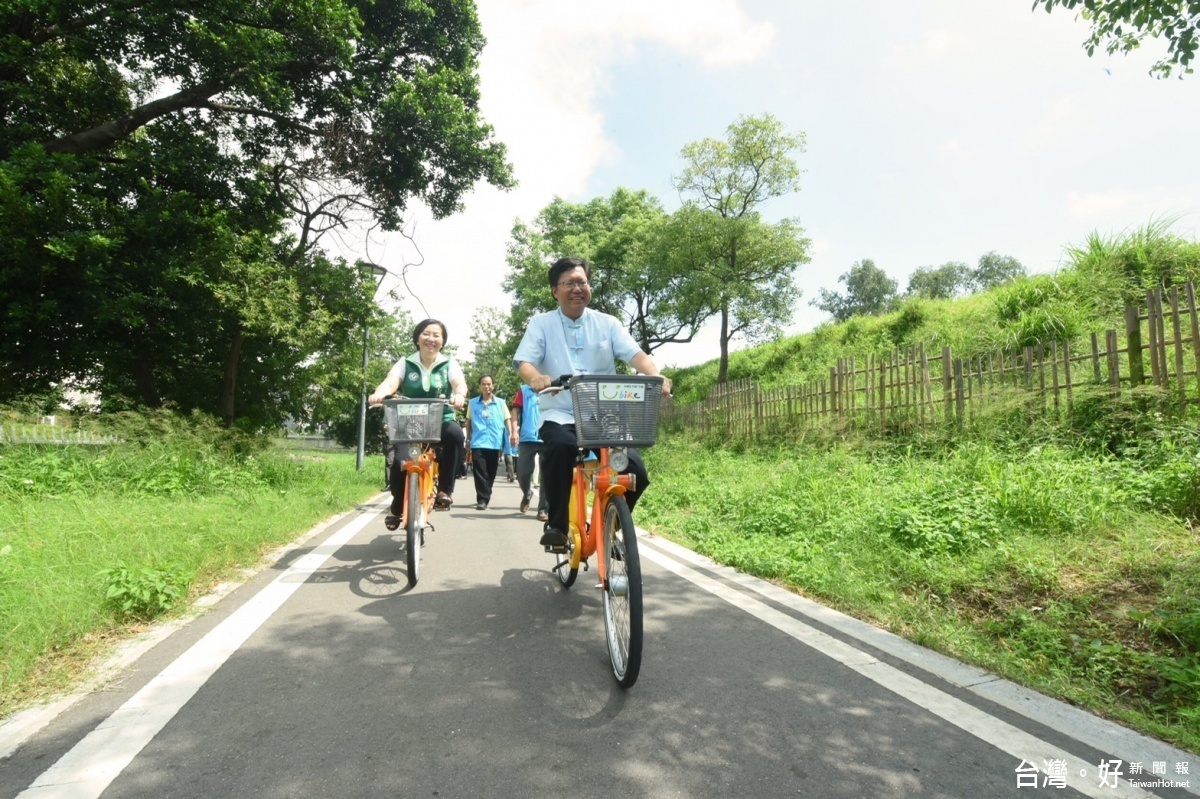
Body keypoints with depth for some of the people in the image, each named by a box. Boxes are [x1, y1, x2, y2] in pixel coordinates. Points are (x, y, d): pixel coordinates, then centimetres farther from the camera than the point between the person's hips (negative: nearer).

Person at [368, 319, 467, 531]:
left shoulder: (449, 364, 5)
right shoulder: (405, 363, 5)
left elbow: (459, 383, -15)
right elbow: (391, 381, -14)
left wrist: (459, 395, -41)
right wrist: (379, 393, -38)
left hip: (441, 421, 0)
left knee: (455, 433, -35)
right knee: (399, 462, -19)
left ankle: (445, 489, -19)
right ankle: (397, 508, 12)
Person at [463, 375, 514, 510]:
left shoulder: (500, 403, 7)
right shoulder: (473, 402, 7)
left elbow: (507, 420, 8)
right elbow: (469, 421, 14)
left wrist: (510, 435, -4)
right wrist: (468, 438, 12)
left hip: (495, 443, 1)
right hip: (478, 442, -1)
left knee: (491, 473, 10)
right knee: (480, 473, -9)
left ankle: (485, 497, 24)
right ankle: (482, 499, -8)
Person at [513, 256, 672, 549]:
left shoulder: (607, 323, 10)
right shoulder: (541, 324, 7)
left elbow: (635, 354, -5)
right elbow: (524, 361, -7)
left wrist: (656, 377, -27)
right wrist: (536, 378, -32)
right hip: (560, 415, -2)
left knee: (636, 472, -16)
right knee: (560, 447, -37)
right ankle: (556, 524, -15)